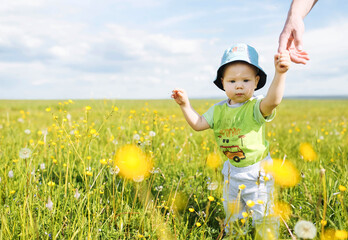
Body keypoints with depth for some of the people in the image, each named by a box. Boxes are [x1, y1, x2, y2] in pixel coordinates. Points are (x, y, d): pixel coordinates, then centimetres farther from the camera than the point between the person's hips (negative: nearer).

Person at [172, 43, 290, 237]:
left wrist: (280, 74, -58)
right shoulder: (219, 110, -4)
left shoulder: (256, 107, -22)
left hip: (257, 171, -5)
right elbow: (198, 124, 1)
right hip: (232, 172, 5)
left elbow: (273, 100, -43)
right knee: (232, 215, 24)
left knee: (261, 217, 10)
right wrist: (186, 105, -11)